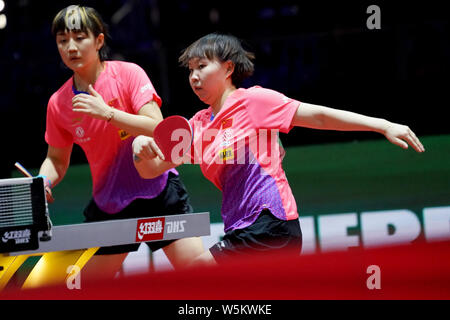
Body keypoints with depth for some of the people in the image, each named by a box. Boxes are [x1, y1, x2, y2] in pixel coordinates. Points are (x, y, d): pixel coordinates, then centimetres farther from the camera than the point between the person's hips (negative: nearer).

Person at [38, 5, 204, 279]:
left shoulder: (128, 73, -10)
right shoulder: (58, 103, -1)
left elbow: (158, 129, -20)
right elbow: (56, 159, 12)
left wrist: (107, 112, -29)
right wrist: (42, 183, -9)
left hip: (159, 193, -3)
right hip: (109, 208, 3)